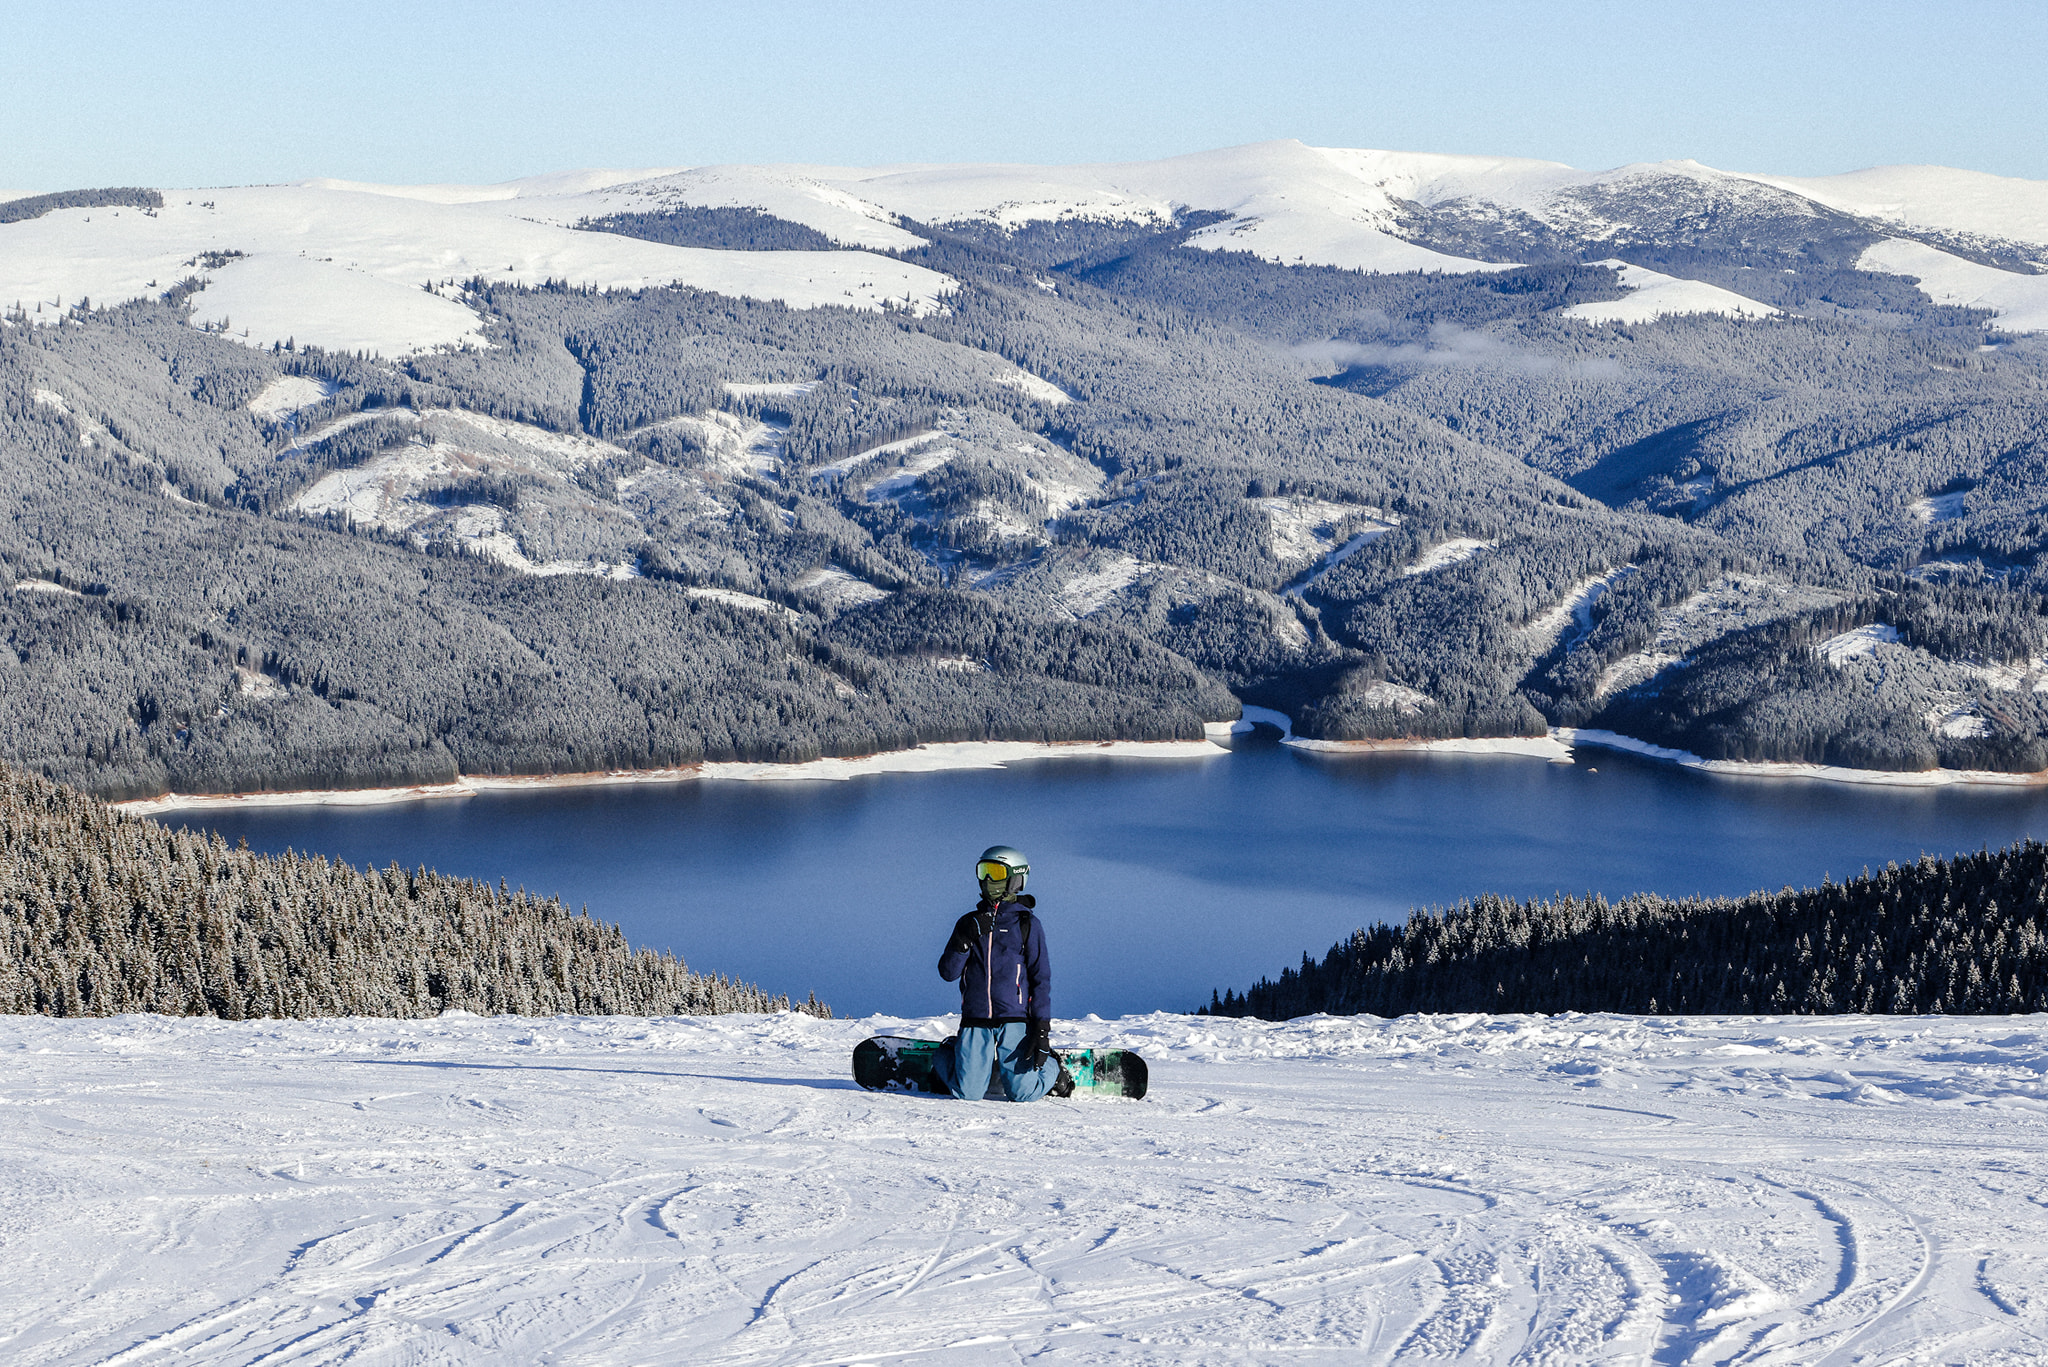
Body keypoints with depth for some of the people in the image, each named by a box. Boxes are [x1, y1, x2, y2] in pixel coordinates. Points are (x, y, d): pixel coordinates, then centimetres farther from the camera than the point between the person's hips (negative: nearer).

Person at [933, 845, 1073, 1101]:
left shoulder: (1027, 924, 3)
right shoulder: (970, 923, 12)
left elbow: (1041, 978, 1)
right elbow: (948, 972, 6)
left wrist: (1042, 1031, -6)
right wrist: (964, 940, -12)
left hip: (1014, 1020, -2)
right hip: (975, 1021, 2)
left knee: (1023, 1094, -12)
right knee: (968, 1094, -7)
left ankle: (1052, 1071, 22)